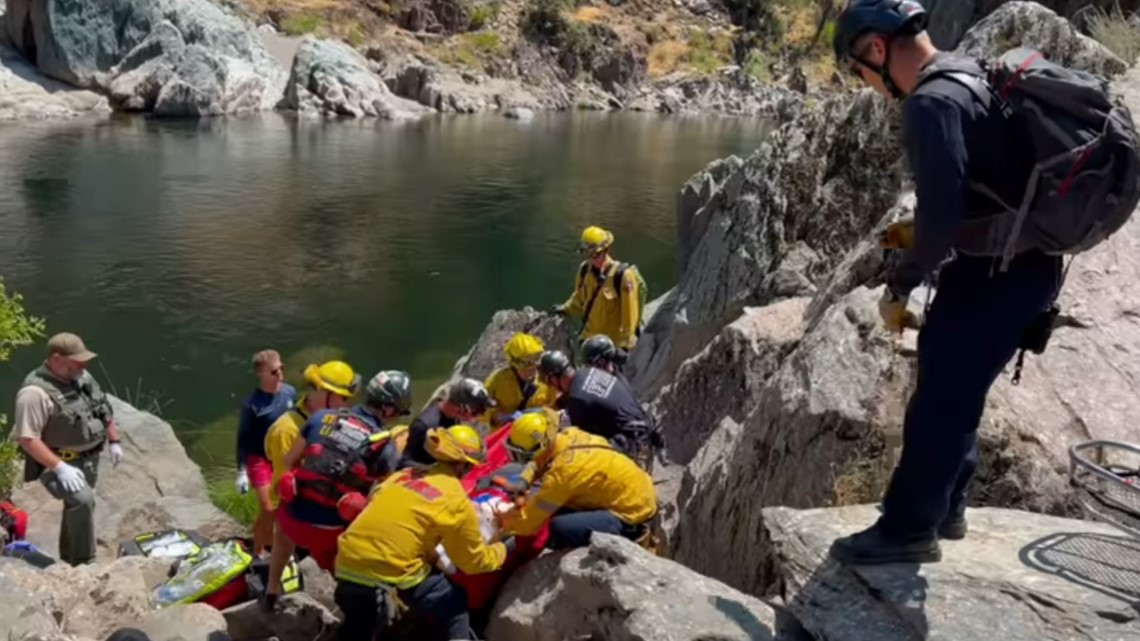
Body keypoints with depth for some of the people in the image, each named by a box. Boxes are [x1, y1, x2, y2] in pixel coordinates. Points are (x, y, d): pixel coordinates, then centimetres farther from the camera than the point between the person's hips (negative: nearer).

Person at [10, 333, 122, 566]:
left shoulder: (81, 376, 1)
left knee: (80, 503, 21)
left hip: (89, 458, 9)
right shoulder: (36, 392, -26)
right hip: (58, 461, -9)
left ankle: (70, 559, 41)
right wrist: (60, 467, -30)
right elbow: (27, 439, -27)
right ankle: (84, 563, -16)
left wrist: (114, 441, 15)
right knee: (82, 501, -29)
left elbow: (103, 409, 16)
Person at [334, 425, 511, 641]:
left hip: (348, 564, 5)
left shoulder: (403, 474, 14)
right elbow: (475, 560, 9)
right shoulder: (456, 502, -1)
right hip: (394, 572, -5)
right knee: (455, 606, 19)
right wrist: (503, 549, 27)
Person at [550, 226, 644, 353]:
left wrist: (625, 343, -17)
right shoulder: (585, 269, -5)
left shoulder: (623, 276, -24)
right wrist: (565, 309, -1)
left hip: (614, 343, -6)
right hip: (590, 339, 6)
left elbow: (630, 312, -20)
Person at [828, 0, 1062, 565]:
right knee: (953, 389, 19)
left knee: (940, 399, 0)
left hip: (1000, 270, -10)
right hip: (1020, 260, 10)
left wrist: (900, 284, -11)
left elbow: (941, 217, -26)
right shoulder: (968, 75, 11)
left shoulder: (931, 103, -21)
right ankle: (943, 509, 33)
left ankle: (908, 529, 13)